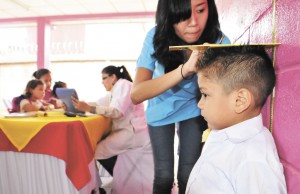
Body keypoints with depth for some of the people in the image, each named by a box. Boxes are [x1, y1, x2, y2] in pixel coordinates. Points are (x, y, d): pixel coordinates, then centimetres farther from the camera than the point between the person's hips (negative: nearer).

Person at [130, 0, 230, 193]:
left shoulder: (219, 42, -24)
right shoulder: (156, 37, -26)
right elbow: (136, 94, -36)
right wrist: (184, 70, -48)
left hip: (194, 110, 1)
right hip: (161, 110, 0)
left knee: (188, 175, 2)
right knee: (164, 175, 0)